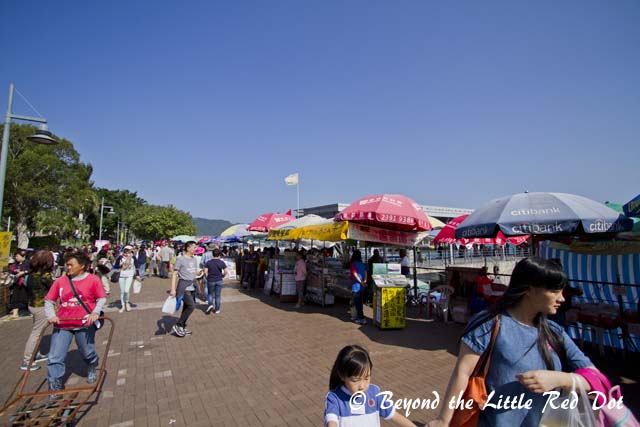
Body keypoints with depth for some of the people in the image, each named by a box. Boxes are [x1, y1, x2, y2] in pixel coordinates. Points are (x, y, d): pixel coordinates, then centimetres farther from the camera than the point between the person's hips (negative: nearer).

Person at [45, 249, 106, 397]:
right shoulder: (60, 281, 0)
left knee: (87, 353, 15)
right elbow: (48, 301, 5)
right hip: (62, 324, 2)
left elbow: (102, 299, -4)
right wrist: (51, 315, -11)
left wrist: (95, 313, -19)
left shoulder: (93, 280, -7)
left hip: (85, 324, -2)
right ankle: (55, 387, 18)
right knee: (55, 357, 1)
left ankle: (93, 369, 46)